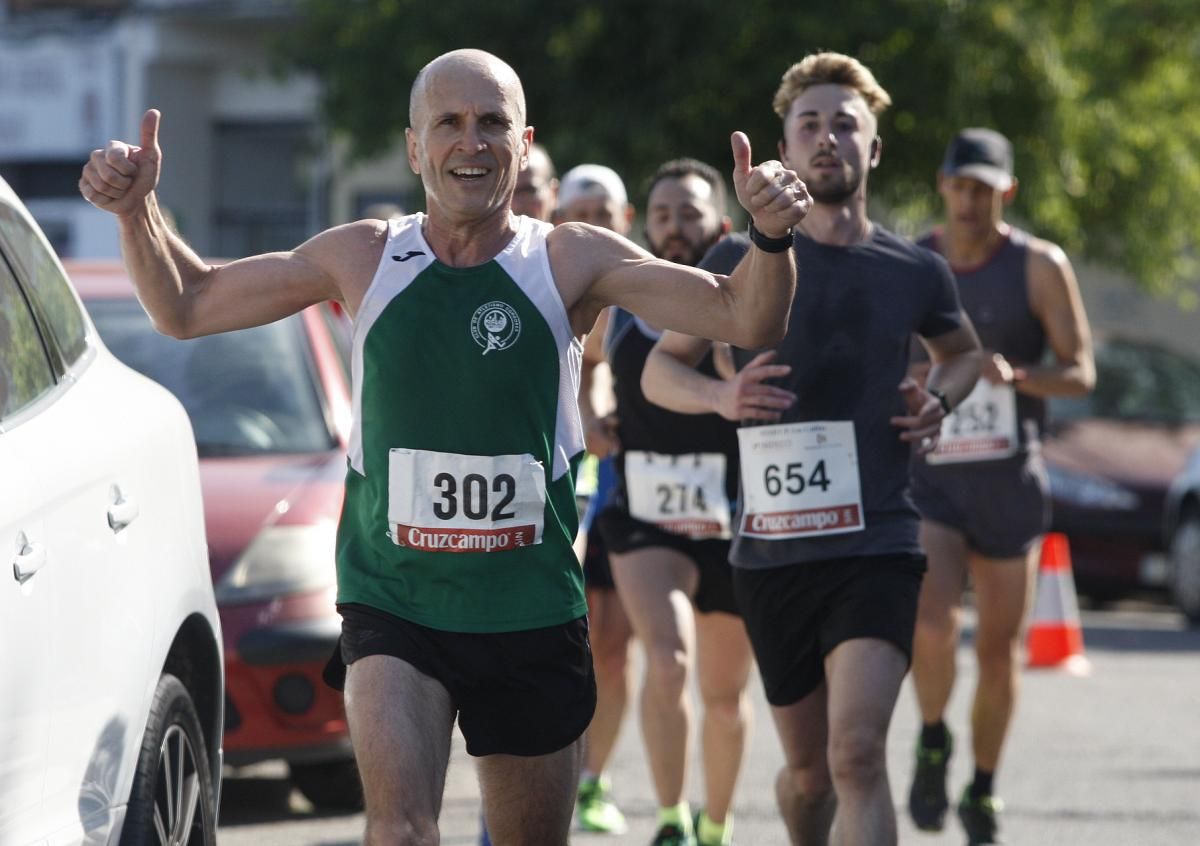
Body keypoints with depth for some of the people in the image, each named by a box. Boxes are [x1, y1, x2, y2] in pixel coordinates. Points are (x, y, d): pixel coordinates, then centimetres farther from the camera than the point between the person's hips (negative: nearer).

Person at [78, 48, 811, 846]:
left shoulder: (569, 261, -3)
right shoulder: (365, 258, 1)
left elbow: (743, 319, -10)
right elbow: (185, 307, 11)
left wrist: (771, 239, -30)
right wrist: (137, 211, -6)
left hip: (531, 613, 1)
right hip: (392, 599, 0)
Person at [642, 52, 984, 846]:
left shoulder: (914, 271, 4)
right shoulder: (741, 260, 1)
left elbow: (963, 350, 26)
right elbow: (660, 369, 10)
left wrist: (938, 401, 3)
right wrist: (721, 395, -12)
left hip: (877, 545, -1)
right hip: (772, 550, 1)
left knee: (857, 752, -20)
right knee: (809, 769, 13)